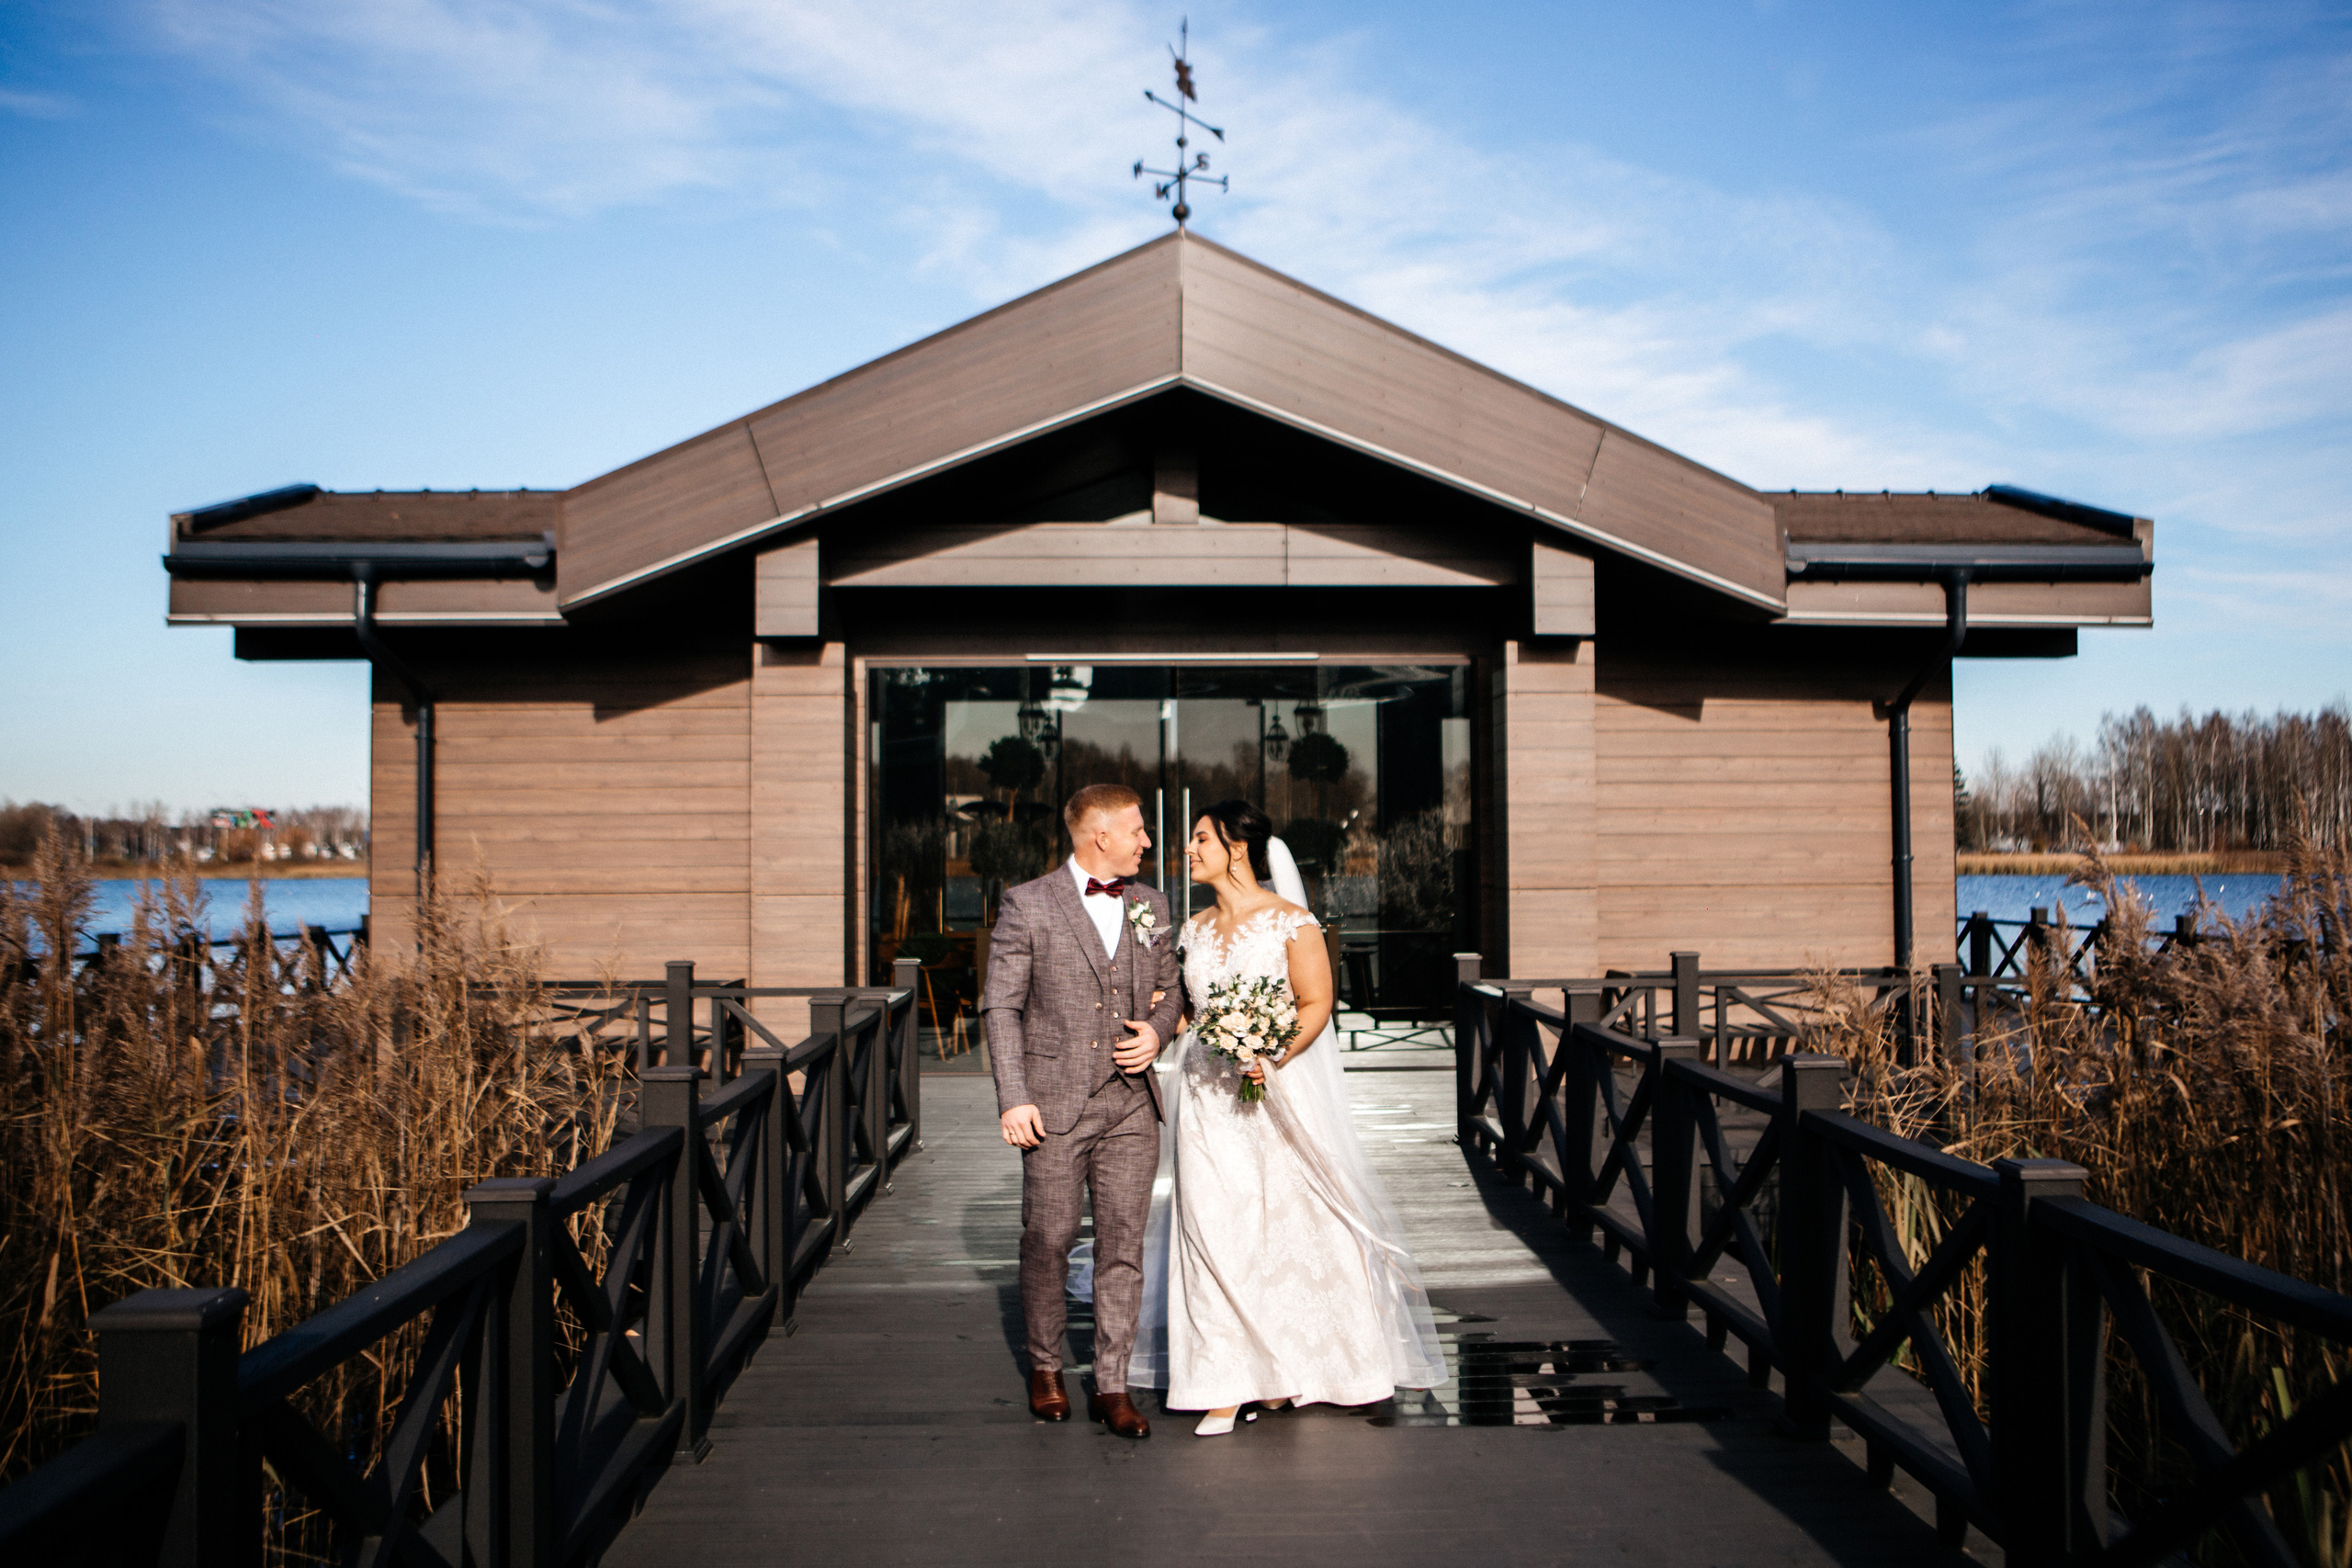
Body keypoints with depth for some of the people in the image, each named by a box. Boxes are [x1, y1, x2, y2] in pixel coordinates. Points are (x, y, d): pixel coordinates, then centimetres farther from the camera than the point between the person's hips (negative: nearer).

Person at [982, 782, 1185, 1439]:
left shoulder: (1151, 904, 11)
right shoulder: (1027, 904, -3)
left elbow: (1169, 986, 21)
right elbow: (1001, 1006, -4)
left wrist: (1158, 1029, -2)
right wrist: (1014, 1099, -10)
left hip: (1131, 1102, 3)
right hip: (1056, 1104, -3)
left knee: (1123, 1243, 3)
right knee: (1049, 1240, 5)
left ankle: (1111, 1386, 11)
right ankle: (1045, 1366, 27)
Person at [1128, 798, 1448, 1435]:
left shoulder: (1290, 922, -6)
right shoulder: (1195, 930, 11)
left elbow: (1316, 1004, -11)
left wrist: (1272, 1057, -23)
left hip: (1275, 1094, -4)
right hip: (1208, 1098, 4)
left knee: (1287, 1227, 5)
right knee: (1214, 1233, -1)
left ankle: (1285, 1369, 23)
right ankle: (1226, 1384, 5)